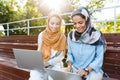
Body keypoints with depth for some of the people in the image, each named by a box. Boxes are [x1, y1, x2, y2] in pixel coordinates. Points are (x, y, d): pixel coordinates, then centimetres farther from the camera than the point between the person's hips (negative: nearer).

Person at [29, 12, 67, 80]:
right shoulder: (41, 35, 3)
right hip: (41, 65, 1)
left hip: (55, 65, -1)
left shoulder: (62, 37, -2)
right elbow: (39, 52, 9)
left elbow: (61, 56, -3)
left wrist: (48, 63, -16)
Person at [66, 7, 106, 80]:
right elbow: (70, 53, 7)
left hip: (93, 70, -2)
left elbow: (99, 58, -10)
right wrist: (69, 65, -10)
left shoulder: (97, 35, -13)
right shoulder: (71, 35, -2)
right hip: (75, 68, 3)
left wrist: (87, 70, -20)